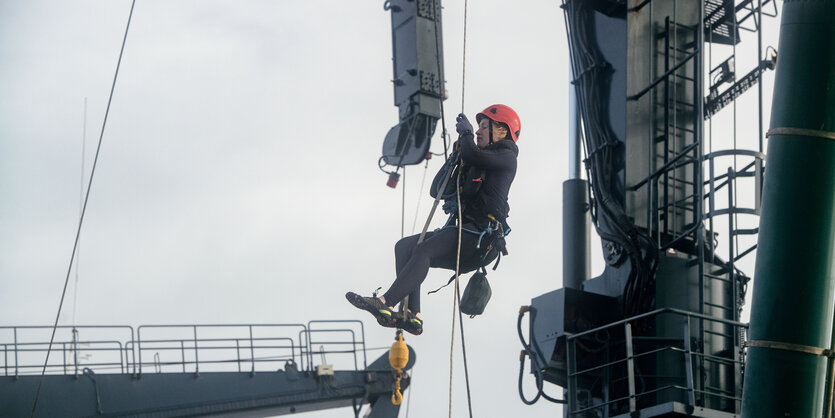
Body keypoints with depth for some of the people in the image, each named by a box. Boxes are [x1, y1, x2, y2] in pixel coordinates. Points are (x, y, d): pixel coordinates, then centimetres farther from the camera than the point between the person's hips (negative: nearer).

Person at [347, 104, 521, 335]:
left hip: (482, 239, -9)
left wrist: (466, 133, 1)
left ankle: (385, 303, -39)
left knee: (424, 250, -28)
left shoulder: (506, 158, 1)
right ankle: (412, 316, -16)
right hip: (463, 234, 9)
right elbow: (438, 191, 25)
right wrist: (455, 155, 17)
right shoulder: (473, 164, 28)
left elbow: (473, 155, -21)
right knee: (405, 246, -2)